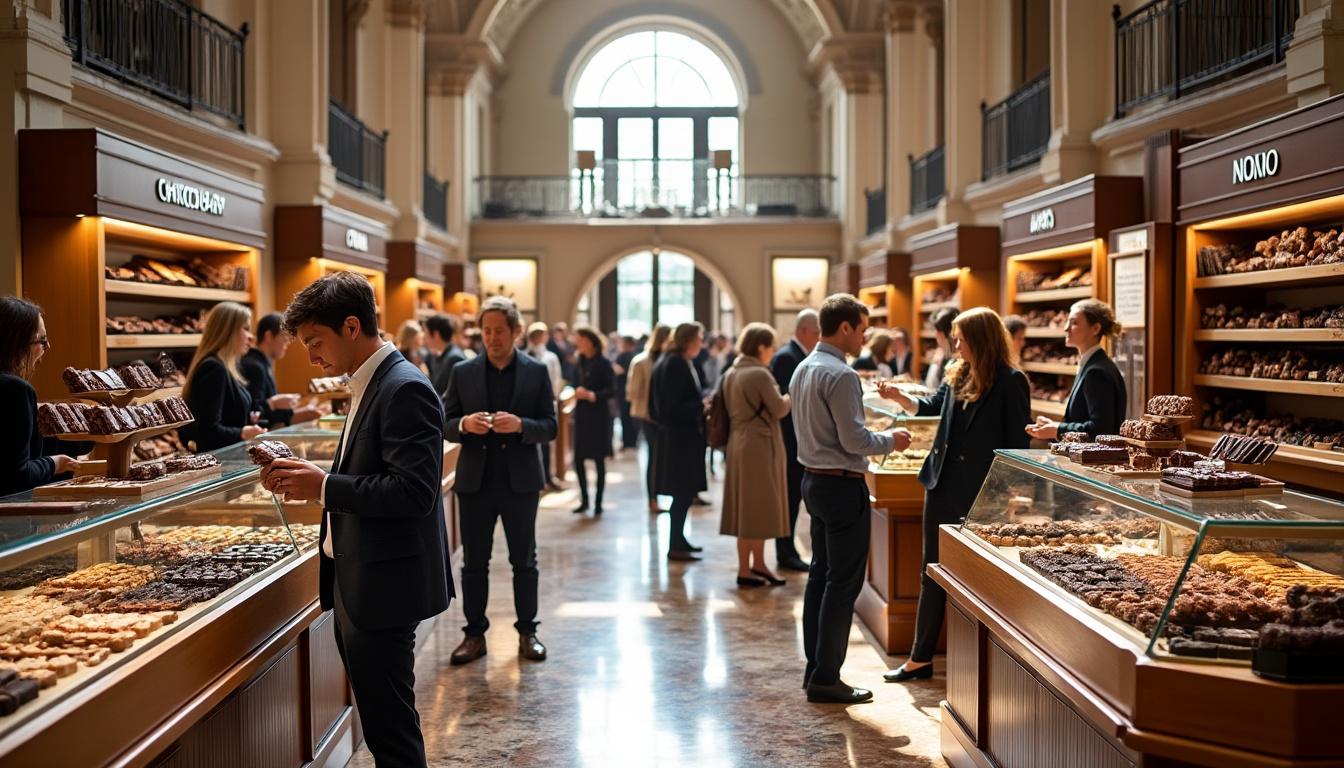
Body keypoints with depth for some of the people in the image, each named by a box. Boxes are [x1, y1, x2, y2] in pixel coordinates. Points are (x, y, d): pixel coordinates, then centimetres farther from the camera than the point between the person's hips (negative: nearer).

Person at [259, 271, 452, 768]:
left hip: (384, 585, -10)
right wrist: (311, 480, 3)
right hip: (356, 583, 10)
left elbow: (415, 491, -25)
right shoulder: (368, 385, 13)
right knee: (381, 725, 19)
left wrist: (325, 487, -20)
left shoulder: (405, 390, -18)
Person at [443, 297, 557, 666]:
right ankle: (474, 633, 18)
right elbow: (445, 425, 4)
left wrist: (520, 425, -21)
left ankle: (527, 632, 20)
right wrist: (464, 424, -18)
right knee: (474, 562, 7)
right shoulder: (463, 373, 3)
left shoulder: (536, 372, 0)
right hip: (475, 480, 1)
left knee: (524, 561, 9)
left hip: (520, 480, -1)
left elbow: (550, 427, -2)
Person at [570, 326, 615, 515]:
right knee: (578, 459, 4)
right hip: (581, 415, 5)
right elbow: (576, 387, 14)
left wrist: (592, 395, -22)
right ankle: (584, 500, 18)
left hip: (599, 415, -5)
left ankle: (598, 501, 12)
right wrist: (575, 394, -7)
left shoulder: (603, 363, -7)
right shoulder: (578, 363, 9)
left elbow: (611, 390, -12)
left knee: (599, 459, 3)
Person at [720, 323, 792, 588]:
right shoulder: (760, 374, -17)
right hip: (759, 446, -9)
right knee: (757, 506, 0)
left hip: (739, 444, 9)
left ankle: (758, 564, 24)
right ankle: (745, 570, 6)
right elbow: (779, 409, -16)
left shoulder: (730, 374, 9)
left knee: (748, 507, 15)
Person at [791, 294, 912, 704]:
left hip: (814, 480, 10)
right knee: (843, 582, -3)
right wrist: (890, 440, -3)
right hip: (842, 485, -10)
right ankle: (826, 678, 2)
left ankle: (815, 669, 22)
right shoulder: (840, 375, -19)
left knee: (820, 575, 15)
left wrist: (875, 440, 19)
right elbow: (854, 440, -21)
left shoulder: (803, 369, 11)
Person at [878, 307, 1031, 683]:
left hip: (981, 495, -7)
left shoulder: (1010, 382, -12)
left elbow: (1018, 444, -11)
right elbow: (931, 406, 24)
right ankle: (921, 658, 22)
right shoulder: (957, 374, 8)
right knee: (933, 574, 12)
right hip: (943, 485, 7)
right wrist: (899, 397, 6)